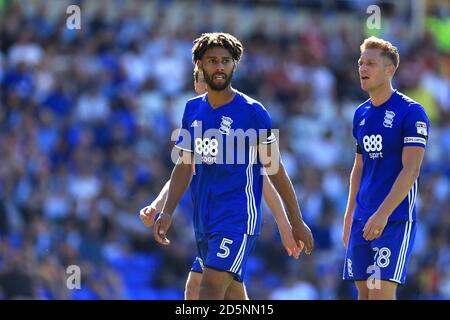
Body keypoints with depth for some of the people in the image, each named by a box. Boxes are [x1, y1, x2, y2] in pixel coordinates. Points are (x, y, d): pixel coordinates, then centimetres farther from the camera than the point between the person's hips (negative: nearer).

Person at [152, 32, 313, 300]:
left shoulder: (252, 111, -6)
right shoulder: (193, 110, 10)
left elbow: (275, 169, -3)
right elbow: (185, 167, 16)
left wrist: (297, 222, -2)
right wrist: (167, 213, 6)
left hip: (238, 220, -7)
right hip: (204, 222, 7)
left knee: (210, 292, -20)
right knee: (231, 295, 16)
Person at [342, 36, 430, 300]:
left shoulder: (411, 112, -8)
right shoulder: (361, 114, 14)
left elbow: (411, 170, -15)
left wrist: (383, 214, -22)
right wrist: (349, 216, 15)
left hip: (396, 220, -7)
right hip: (363, 220, 7)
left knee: (381, 293, -15)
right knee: (364, 292, 5)